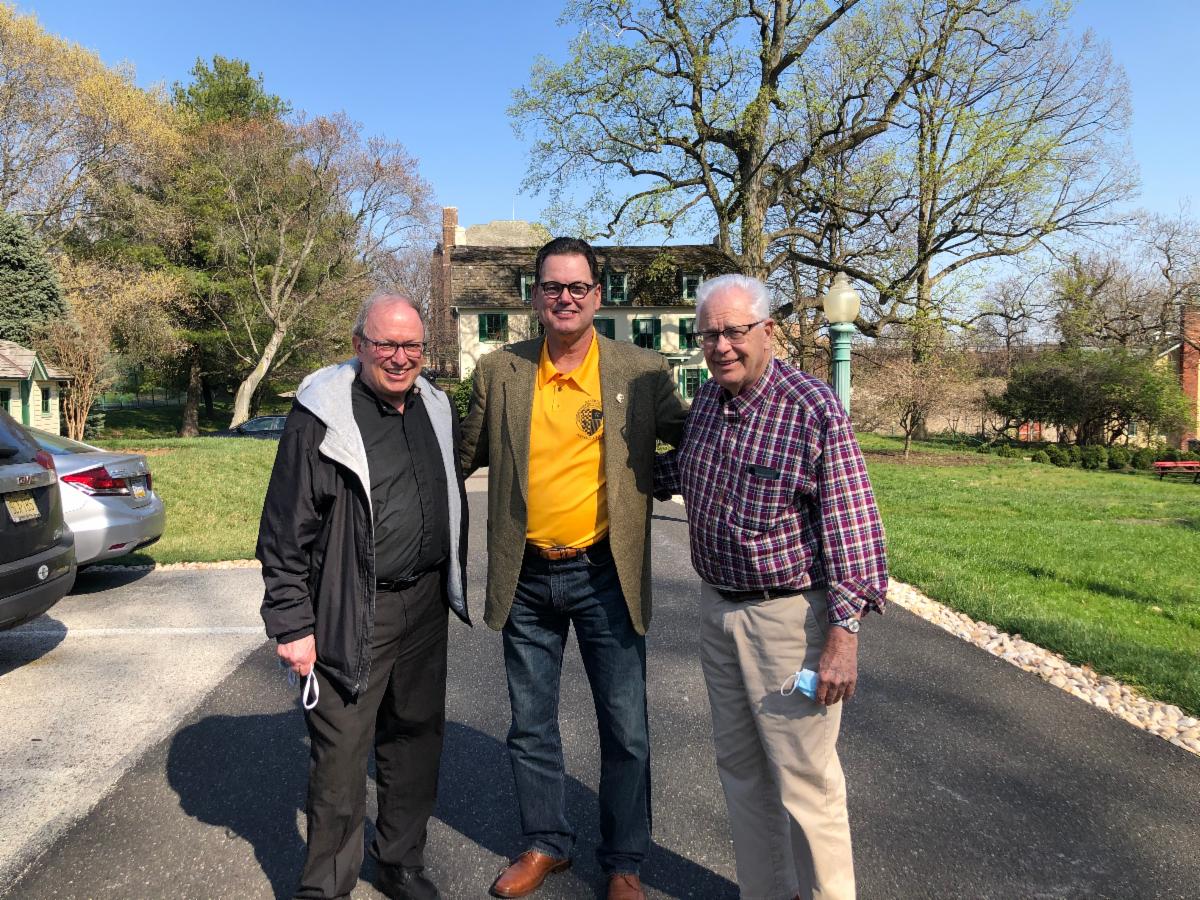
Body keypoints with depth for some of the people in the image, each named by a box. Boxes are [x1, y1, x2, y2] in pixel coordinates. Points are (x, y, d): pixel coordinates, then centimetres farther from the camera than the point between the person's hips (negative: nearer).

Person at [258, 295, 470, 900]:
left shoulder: (436, 409, 8)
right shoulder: (322, 416, -11)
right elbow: (286, 529, -11)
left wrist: (454, 586, 18)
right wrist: (291, 623, -12)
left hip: (424, 606, 6)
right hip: (351, 615, -6)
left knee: (416, 738, 16)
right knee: (340, 757, 3)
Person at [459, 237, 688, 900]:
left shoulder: (641, 371, -3)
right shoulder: (498, 371, 1)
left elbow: (689, 437, 7)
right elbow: (468, 453, 12)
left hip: (605, 575, -2)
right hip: (526, 578, 2)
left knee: (625, 730, 10)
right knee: (529, 726, 17)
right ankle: (545, 844, 40)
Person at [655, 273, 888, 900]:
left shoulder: (813, 409, -17)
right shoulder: (708, 398, 5)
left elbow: (853, 526, -18)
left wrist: (844, 633, -21)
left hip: (789, 614, -7)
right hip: (717, 609, 8)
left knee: (803, 779, 3)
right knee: (739, 766, 18)